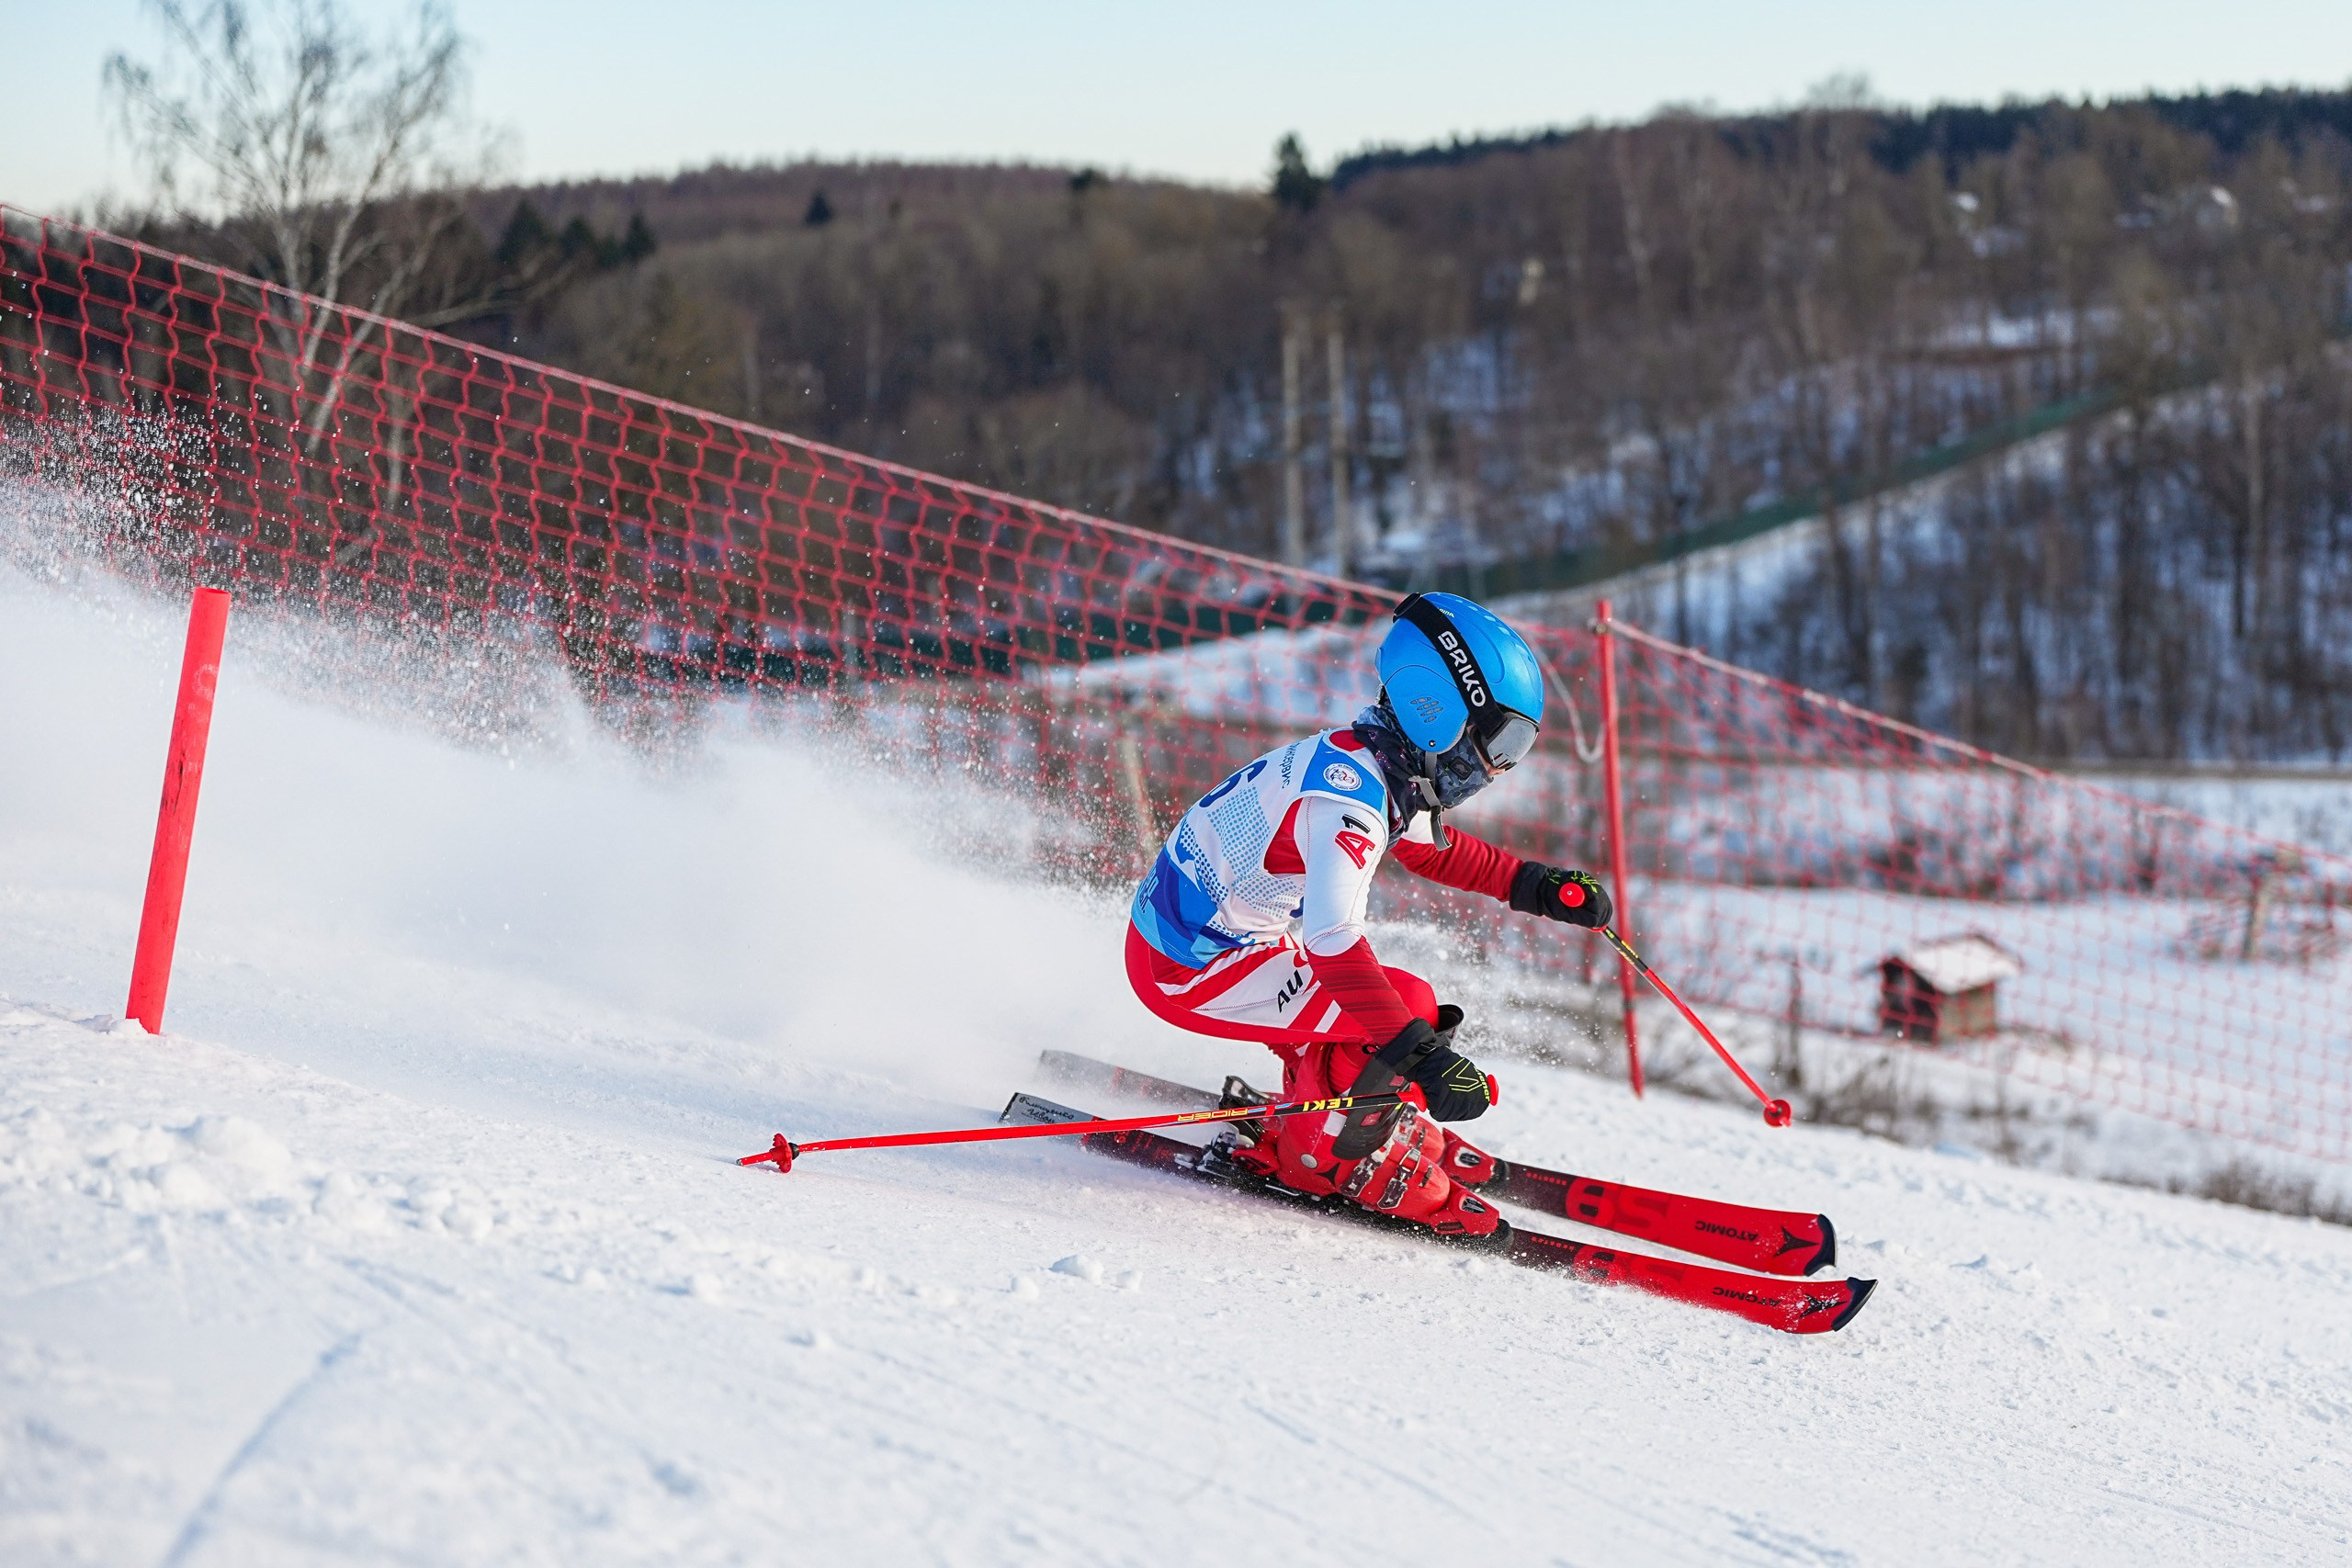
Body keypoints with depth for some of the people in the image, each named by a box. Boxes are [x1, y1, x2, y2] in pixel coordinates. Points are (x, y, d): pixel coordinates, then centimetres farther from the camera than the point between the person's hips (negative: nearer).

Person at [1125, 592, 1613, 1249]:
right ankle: (1324, 1157, 5)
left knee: (1406, 1005, 16)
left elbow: (1430, 846, 25)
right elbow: (1333, 944, -38)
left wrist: (1537, 886, 15)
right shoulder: (1351, 796, -27)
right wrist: (1424, 1058, -41)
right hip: (1190, 969, -10)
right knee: (1404, 1014, -14)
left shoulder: (1380, 767, 3)